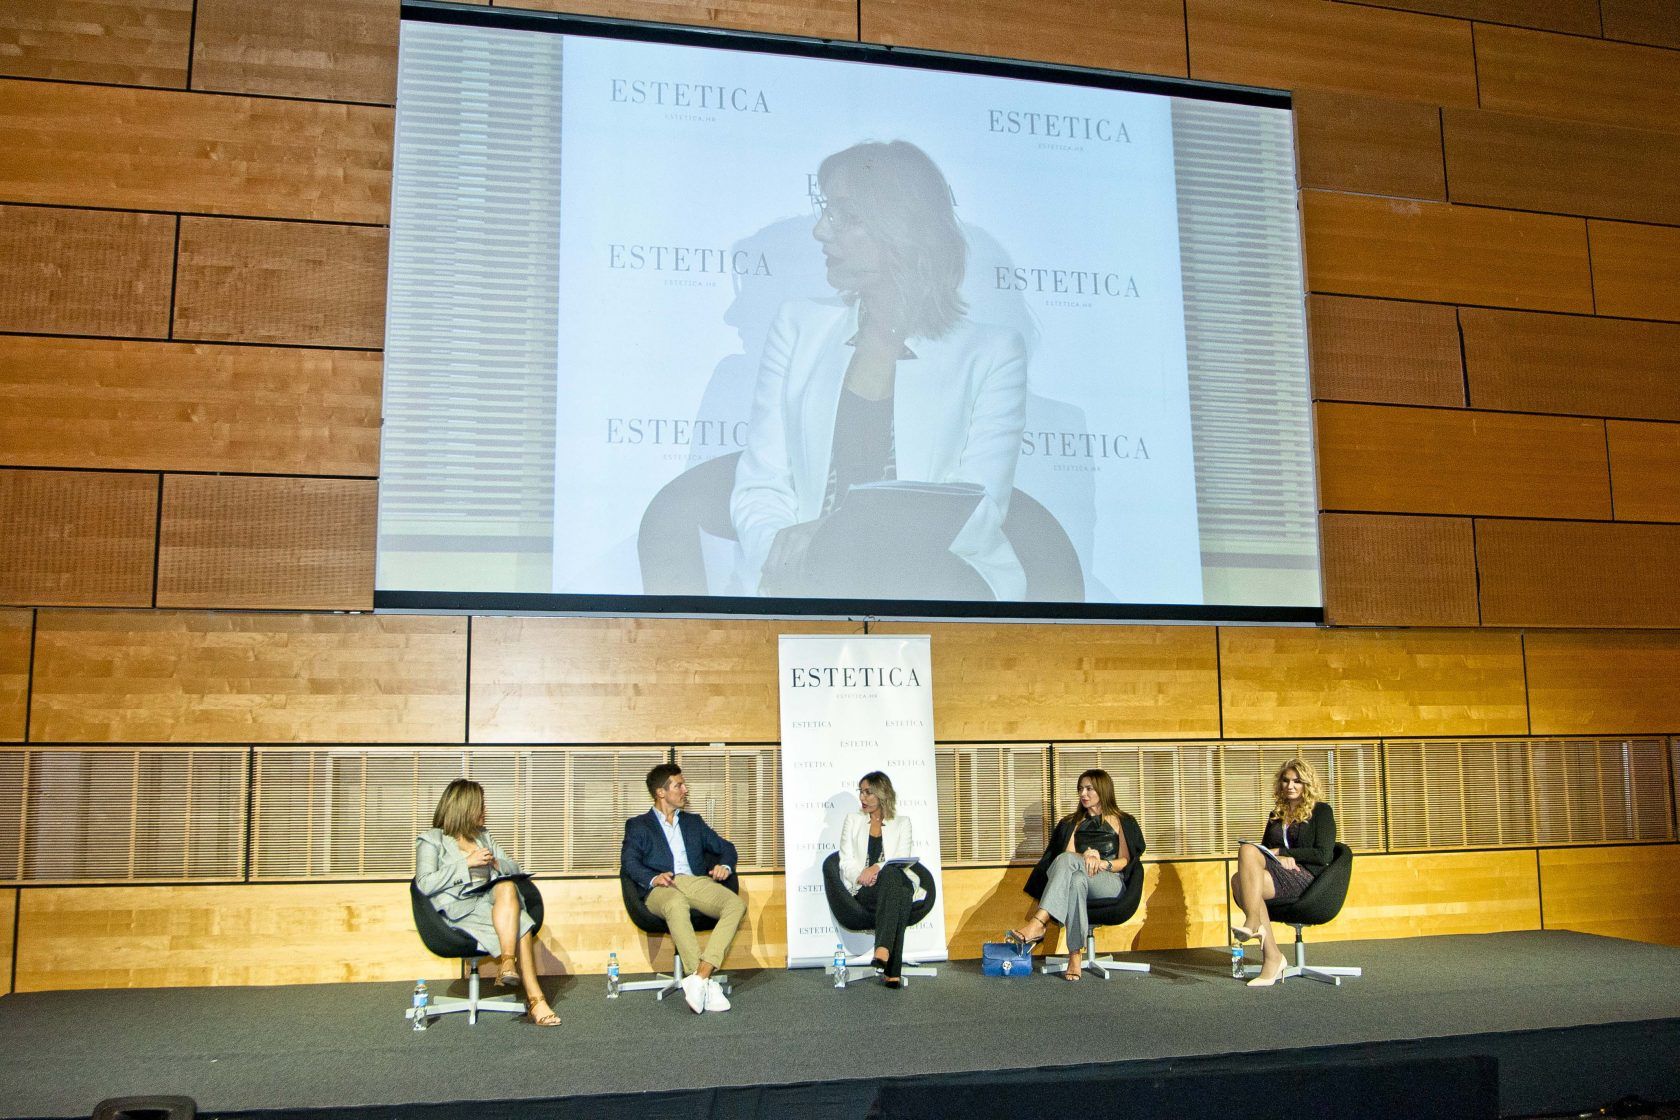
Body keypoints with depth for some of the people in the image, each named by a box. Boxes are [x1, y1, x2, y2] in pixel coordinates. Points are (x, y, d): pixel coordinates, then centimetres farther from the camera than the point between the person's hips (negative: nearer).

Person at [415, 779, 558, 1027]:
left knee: (507, 887, -34)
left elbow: (514, 868, 22)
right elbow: (425, 885, -9)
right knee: (520, 925, -31)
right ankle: (534, 999, -35)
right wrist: (467, 863, -11)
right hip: (459, 908, -5)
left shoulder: (484, 837, 28)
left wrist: (495, 863, -1)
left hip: (490, 900, 5)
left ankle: (507, 962, -43)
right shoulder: (431, 840, 7)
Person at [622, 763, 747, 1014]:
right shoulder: (637, 826, 20)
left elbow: (725, 847, 28)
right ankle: (706, 983, -43)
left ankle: (700, 976, -40)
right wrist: (653, 878, -18)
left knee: (736, 904, -30)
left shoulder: (694, 822, 32)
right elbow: (629, 861, 3)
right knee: (677, 905, -42)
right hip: (662, 888, -4)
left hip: (697, 882, 4)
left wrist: (725, 865, 3)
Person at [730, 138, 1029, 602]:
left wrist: (843, 541, -23)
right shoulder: (799, 325, 16)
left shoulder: (992, 351, 6)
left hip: (931, 579, 0)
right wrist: (779, 546, -16)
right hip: (805, 583, 1)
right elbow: (760, 486, 9)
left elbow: (977, 512, -6)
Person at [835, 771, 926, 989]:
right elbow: (846, 861, 11)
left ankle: (883, 949, -55)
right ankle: (892, 971, -50)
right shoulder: (852, 820, 22)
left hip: (896, 880, 0)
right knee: (898, 894, -38)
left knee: (890, 872, -41)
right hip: (865, 889, 0)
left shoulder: (902, 823, 18)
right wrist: (861, 875, -13)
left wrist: (877, 868, -18)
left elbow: (902, 860, 2)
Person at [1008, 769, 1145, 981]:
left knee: (1067, 860, -36)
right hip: (1080, 878, 3)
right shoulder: (1072, 823, 26)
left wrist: (1104, 863, -10)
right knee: (1076, 880, -39)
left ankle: (1037, 924, -49)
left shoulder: (1121, 822, 19)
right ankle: (1075, 954, -50)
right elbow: (1068, 854, 11)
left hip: (1111, 882, -2)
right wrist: (1086, 857, -11)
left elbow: (1125, 861, 10)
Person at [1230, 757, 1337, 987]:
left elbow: (1323, 856, -2)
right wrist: (1277, 859, -1)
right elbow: (1265, 849, 23)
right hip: (1278, 875, 6)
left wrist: (1281, 852, -4)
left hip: (1307, 879, -6)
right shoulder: (1276, 814, 26)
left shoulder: (1321, 811, 9)